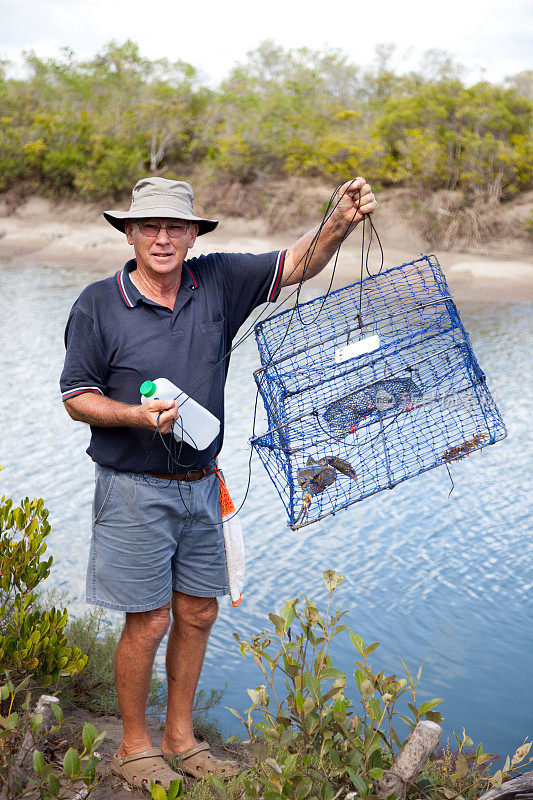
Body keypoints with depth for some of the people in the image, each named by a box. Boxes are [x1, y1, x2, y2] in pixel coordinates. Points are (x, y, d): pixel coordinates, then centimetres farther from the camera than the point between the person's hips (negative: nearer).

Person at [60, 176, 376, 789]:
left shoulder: (217, 282, 0)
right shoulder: (98, 305, -8)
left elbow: (296, 265, -2)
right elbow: (76, 398, -4)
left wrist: (340, 222, -20)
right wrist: (138, 415, -22)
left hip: (201, 484, 4)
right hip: (135, 490, -4)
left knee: (198, 613, 12)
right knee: (149, 621, 1)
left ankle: (180, 737, 30)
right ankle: (134, 746, 23)